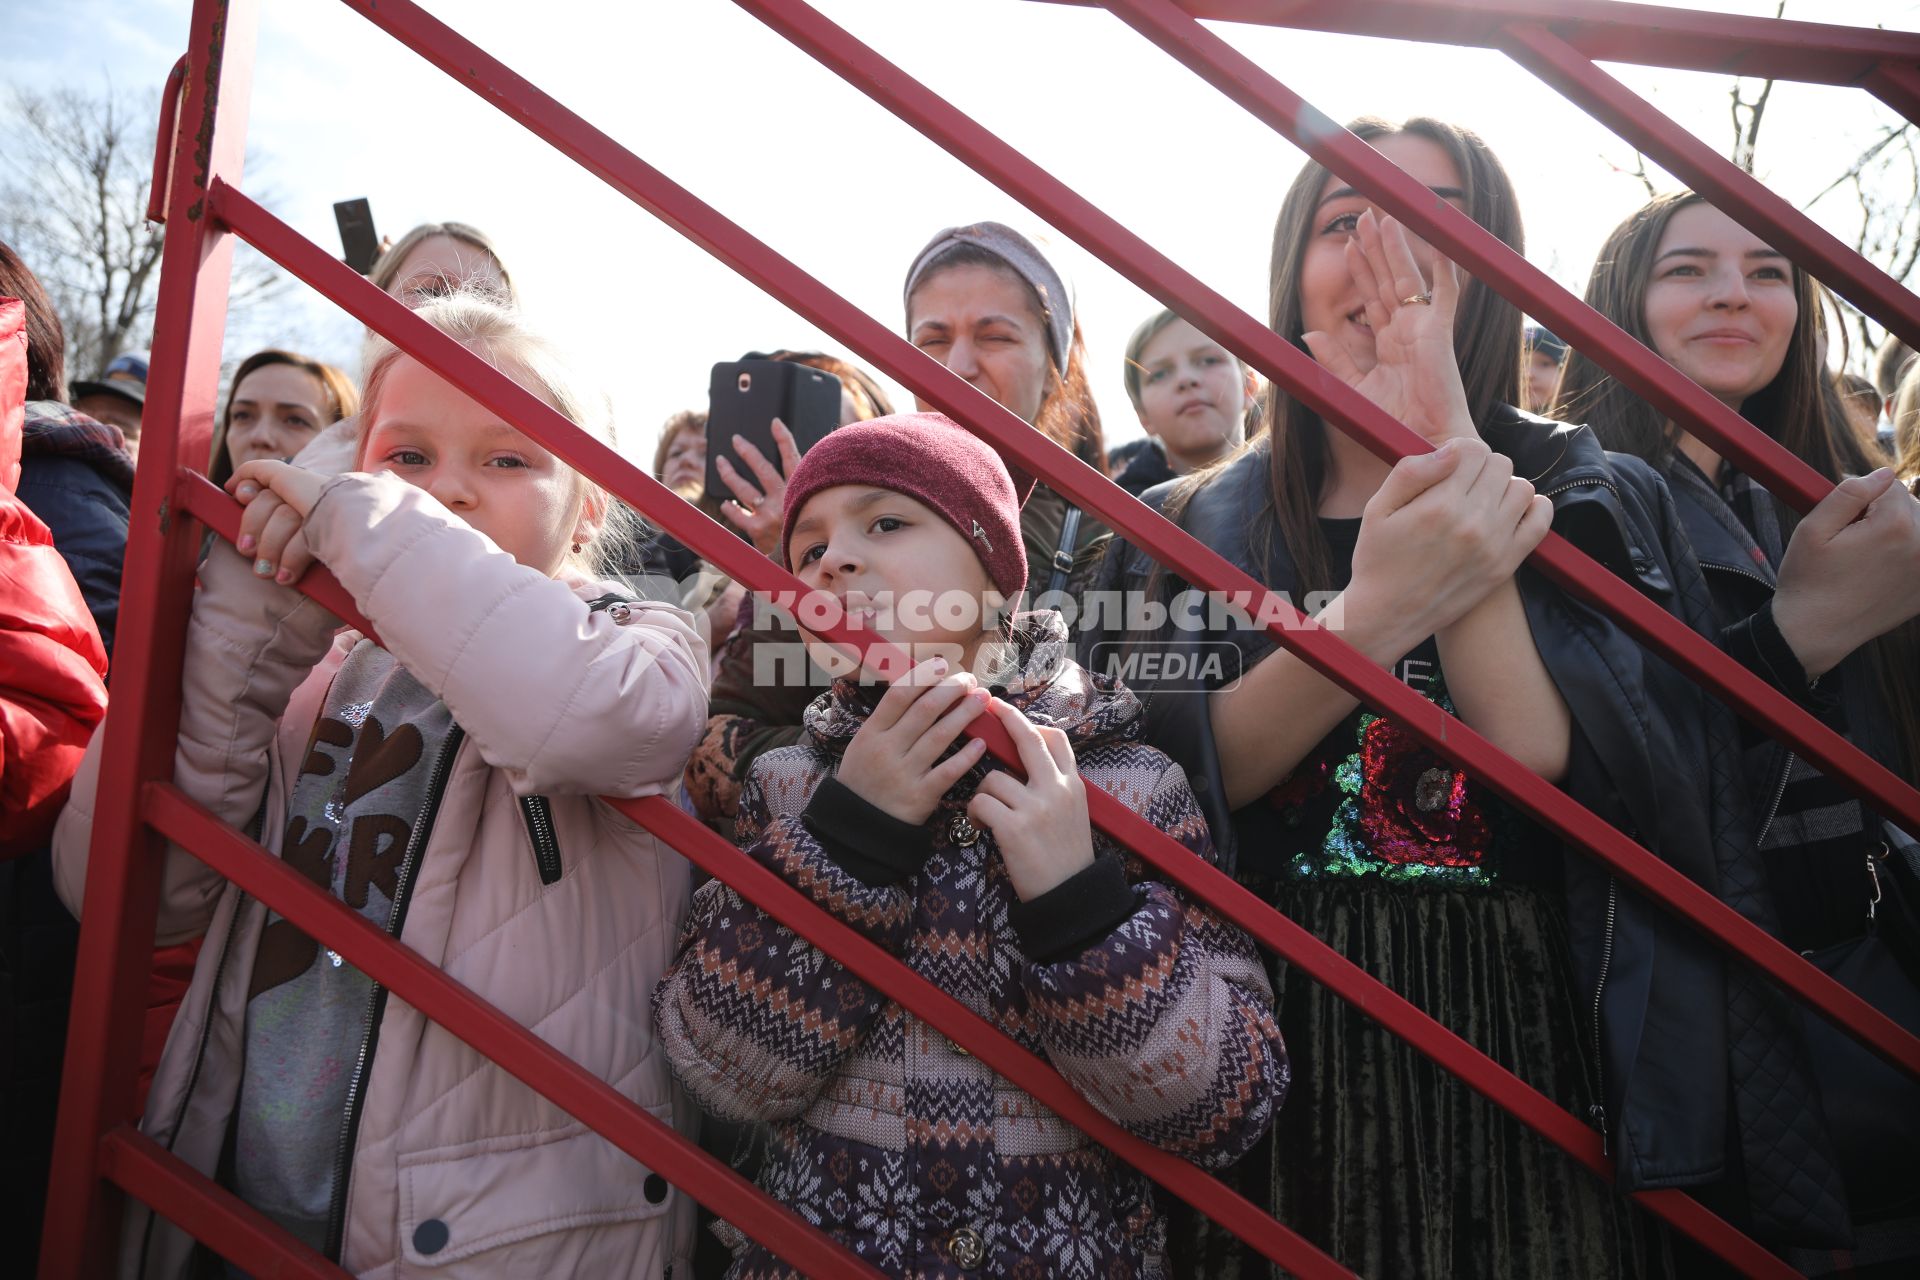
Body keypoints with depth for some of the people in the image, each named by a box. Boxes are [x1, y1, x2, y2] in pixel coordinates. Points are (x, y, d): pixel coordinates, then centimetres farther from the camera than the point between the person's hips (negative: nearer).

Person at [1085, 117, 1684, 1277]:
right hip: (1263, 1066, 0)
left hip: (1514, 1060, 0)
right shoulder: (1183, 527, 2)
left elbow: (1552, 767, -15)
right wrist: (1376, 615, -28)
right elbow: (1160, 792, -13)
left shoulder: (1581, 497, 2)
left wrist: (1450, 432, -19)